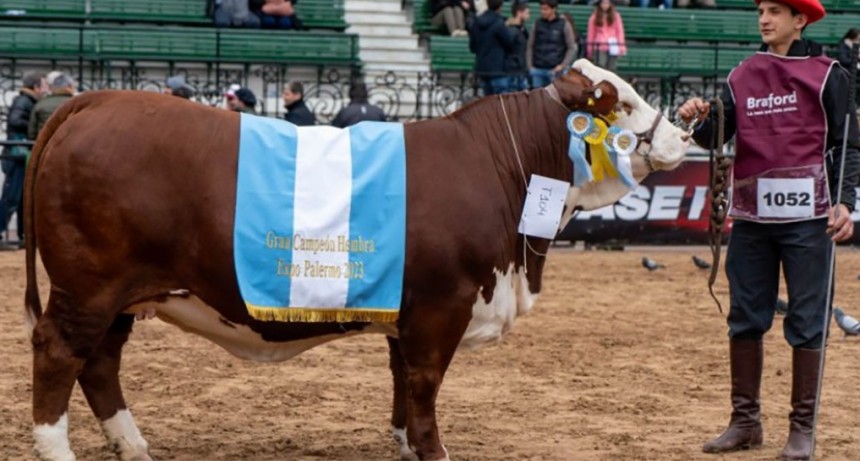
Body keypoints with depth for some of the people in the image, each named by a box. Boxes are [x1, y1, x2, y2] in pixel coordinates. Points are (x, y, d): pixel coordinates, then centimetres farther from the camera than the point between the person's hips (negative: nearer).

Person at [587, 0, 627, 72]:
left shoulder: (615, 16, 6)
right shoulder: (594, 17, 5)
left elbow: (620, 31, 6)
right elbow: (591, 33, 7)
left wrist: (622, 46, -2)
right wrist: (589, 49, 7)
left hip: (612, 47, 1)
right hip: (599, 47, -1)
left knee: (611, 69, 1)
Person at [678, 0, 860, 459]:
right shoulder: (742, 76, 12)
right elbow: (716, 137, 7)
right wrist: (698, 121, -15)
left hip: (807, 217, -4)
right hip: (751, 215, 4)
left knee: (806, 322, 0)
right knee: (744, 318, 9)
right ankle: (744, 420, 19)